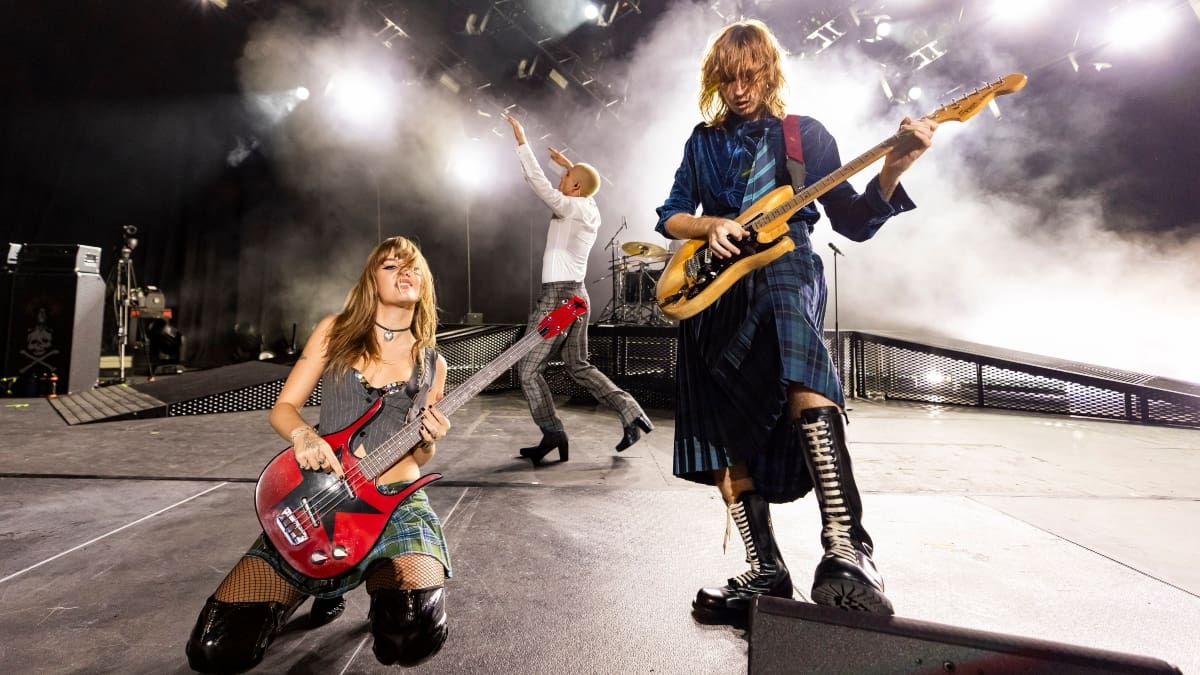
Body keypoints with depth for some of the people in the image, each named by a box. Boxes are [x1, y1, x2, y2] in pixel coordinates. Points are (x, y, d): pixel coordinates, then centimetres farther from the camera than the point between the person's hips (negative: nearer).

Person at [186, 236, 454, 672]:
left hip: (395, 501, -1)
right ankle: (329, 579, 17)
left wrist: (428, 441, -11)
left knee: (414, 637, -26)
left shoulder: (432, 363, 6)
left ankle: (379, 580, 10)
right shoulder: (335, 331, 5)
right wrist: (303, 435, -17)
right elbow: (282, 407, 6)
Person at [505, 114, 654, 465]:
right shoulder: (590, 209, 12)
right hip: (577, 295, 9)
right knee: (578, 366, 17)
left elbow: (539, 182, -18)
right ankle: (631, 412, 11)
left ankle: (552, 434, -4)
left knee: (528, 368, -2)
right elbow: (587, 187, 35)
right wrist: (571, 166, 40)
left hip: (558, 296, -9)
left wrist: (521, 141, -11)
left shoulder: (570, 207, -11)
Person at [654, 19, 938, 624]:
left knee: (803, 376, -38)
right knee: (723, 437, 0)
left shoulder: (804, 134, 8)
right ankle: (765, 573, 12)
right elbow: (668, 218, 14)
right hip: (713, 291, 4)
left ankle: (844, 550, -37)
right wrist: (710, 224, -6)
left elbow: (854, 222, 2)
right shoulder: (703, 141, 17)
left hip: (783, 274, -3)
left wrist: (892, 170, -15)